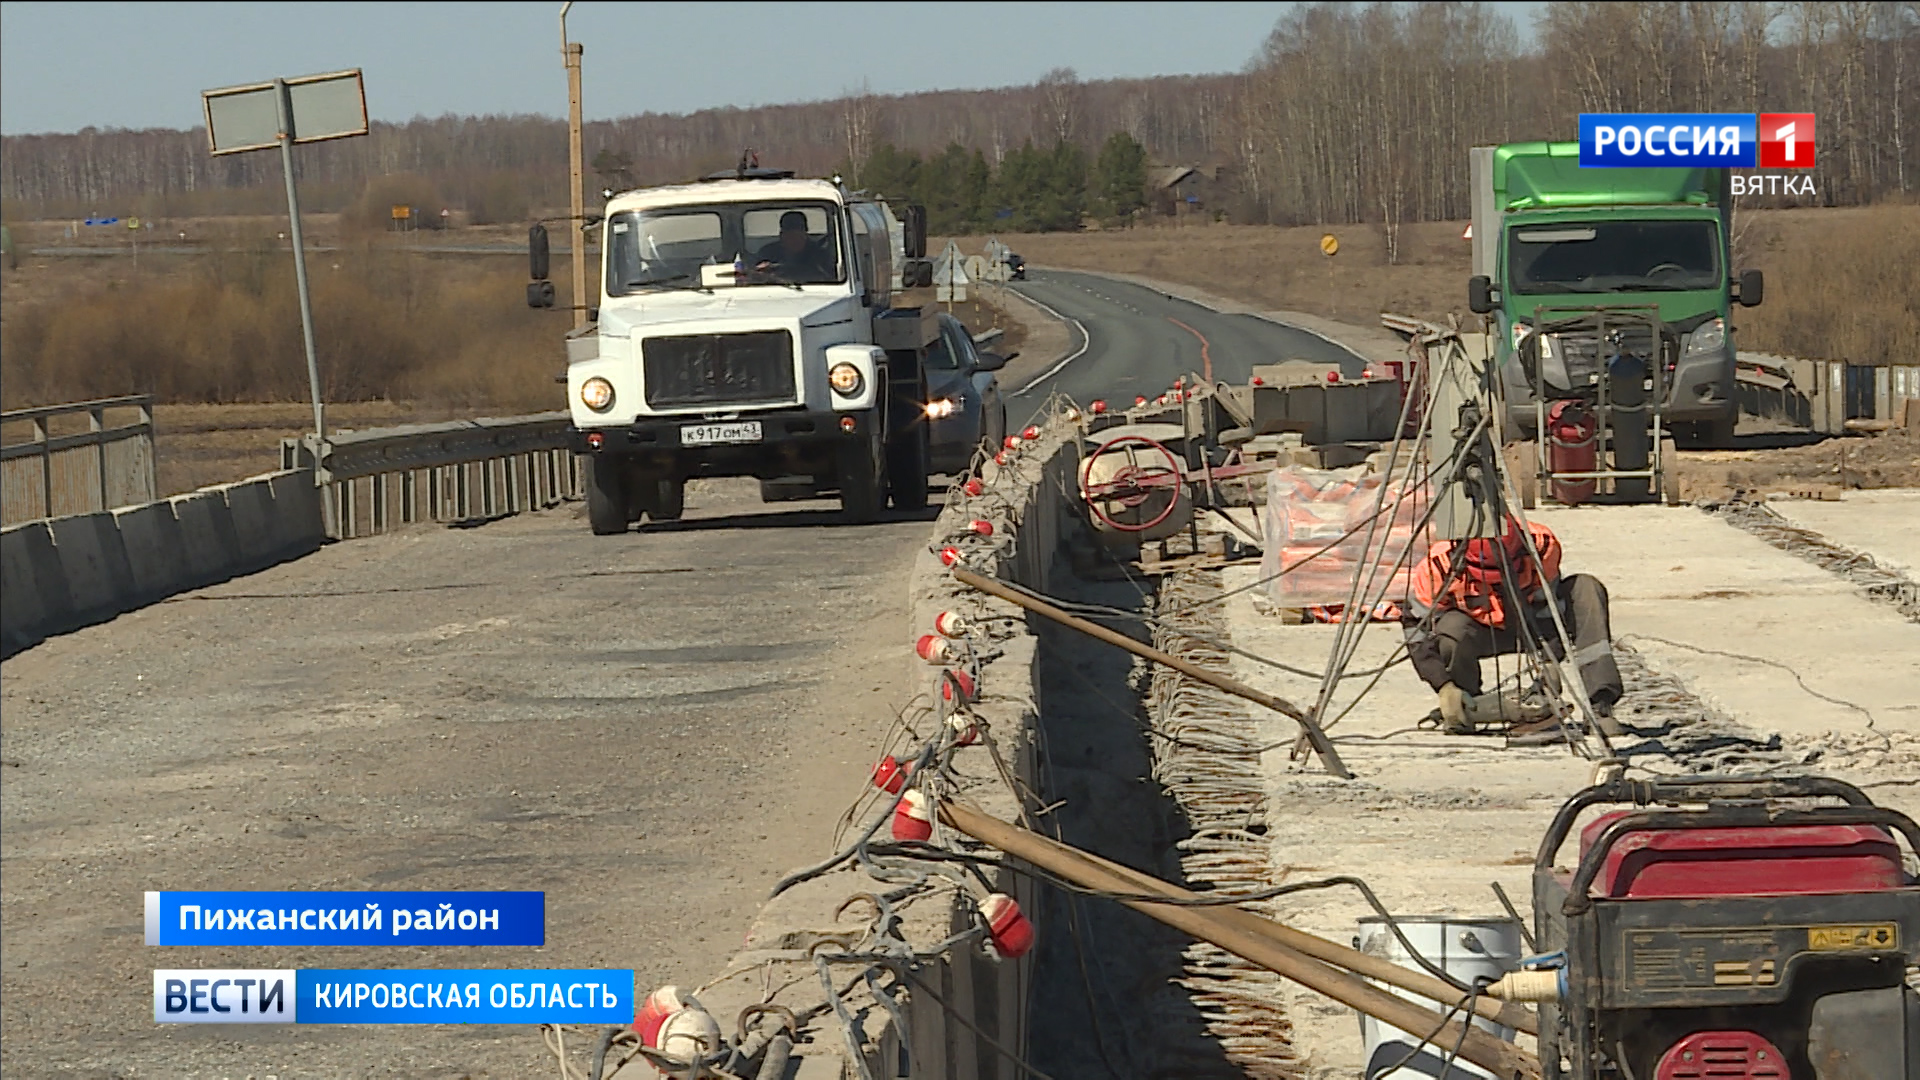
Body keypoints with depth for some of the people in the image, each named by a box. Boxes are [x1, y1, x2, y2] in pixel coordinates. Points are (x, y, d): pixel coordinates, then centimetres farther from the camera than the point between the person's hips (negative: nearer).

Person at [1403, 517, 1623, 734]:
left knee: (1587, 590, -24)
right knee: (1451, 629, -37)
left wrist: (1550, 672, -29)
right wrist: (1444, 687, -32)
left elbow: (1551, 608, -19)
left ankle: (1600, 702, -28)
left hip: (1532, 622, 2)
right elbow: (1417, 630, -23)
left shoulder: (1541, 545, -29)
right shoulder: (1438, 565, -31)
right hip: (1481, 631, -2)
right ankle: (1458, 711, -8)